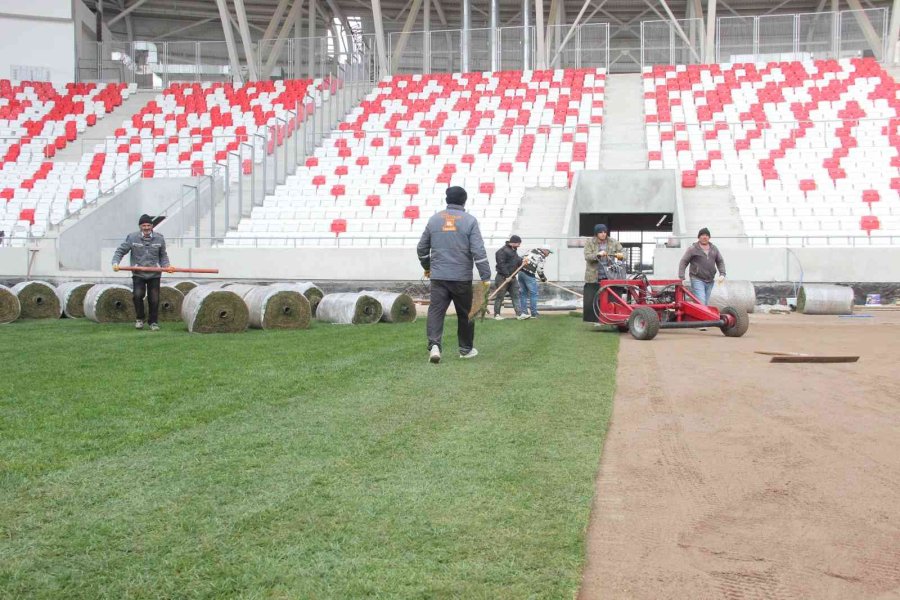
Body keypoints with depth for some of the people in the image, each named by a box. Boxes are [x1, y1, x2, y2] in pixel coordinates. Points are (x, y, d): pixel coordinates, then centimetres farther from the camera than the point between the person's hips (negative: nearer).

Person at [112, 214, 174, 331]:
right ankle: (140, 319, 4)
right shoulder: (132, 238, -2)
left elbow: (163, 255, 16)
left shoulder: (159, 238, 4)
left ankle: (154, 322, 17)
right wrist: (115, 263, -12)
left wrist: (166, 266, 0)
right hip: (138, 274, -1)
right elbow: (120, 251, 3)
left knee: (154, 299, 1)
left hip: (154, 274, 2)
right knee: (138, 295, -18)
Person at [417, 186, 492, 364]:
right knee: (465, 314, 13)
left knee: (436, 310, -1)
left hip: (438, 276, 2)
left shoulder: (434, 219, 7)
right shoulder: (469, 221, -5)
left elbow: (422, 248, 16)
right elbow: (478, 252, -11)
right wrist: (486, 278, -8)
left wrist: (427, 267, 33)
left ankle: (434, 344, -23)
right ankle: (466, 349, 24)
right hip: (462, 278, -2)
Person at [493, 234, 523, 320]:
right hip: (503, 277, -9)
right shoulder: (502, 251, -15)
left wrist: (522, 260, -2)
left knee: (516, 295, 5)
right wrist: (507, 276, -24)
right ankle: (496, 314, 7)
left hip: (512, 277, 9)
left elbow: (517, 261, 21)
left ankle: (518, 313, 6)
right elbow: (501, 265, -21)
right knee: (500, 296, -1)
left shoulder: (514, 251, 16)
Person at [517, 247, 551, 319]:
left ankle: (523, 312, 12)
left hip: (521, 271, 8)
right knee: (533, 294, 3)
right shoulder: (542, 256, -3)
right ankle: (534, 314, 7)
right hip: (529, 275, -8)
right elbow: (539, 270, -7)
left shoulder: (533, 250, 18)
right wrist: (543, 278, 8)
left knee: (523, 293, 12)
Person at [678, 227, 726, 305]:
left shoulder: (714, 248, 13)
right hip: (697, 280, -6)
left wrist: (722, 274, 2)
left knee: (706, 304, 9)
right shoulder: (692, 248, -3)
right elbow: (683, 262, -4)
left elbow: (720, 261, 18)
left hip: (710, 281, 6)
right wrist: (681, 277, -12)